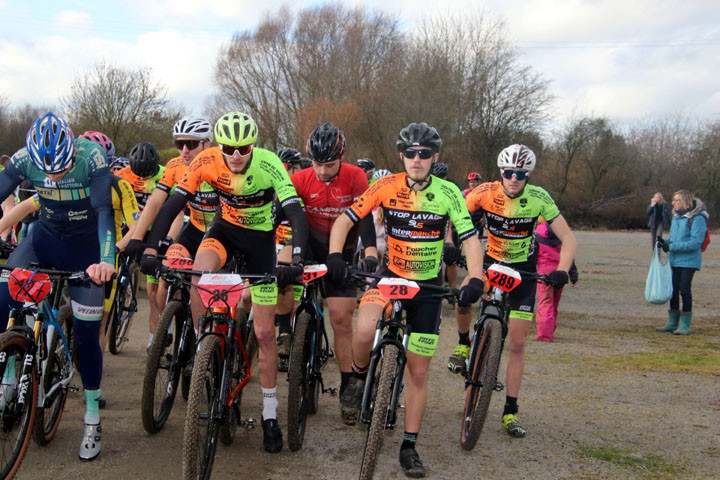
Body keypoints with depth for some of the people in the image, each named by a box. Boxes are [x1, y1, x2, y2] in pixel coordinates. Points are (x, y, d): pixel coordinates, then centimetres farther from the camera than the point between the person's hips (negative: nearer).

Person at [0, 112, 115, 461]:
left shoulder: (92, 157, -28)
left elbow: (105, 211, -33)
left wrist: (106, 260, -47)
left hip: (85, 246, -3)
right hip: (45, 238, 3)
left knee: (86, 333, -3)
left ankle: (92, 417, 14)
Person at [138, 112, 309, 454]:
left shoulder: (269, 165, -27)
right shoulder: (207, 162, -21)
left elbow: (296, 214, -33)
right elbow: (172, 204, -23)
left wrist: (297, 262, -47)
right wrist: (151, 249, -35)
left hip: (260, 237, -1)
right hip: (225, 227, 2)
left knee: (265, 332, -2)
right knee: (199, 276, -35)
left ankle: (270, 416, 13)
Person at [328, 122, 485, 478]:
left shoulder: (448, 193, -10)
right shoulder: (386, 187, -10)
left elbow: (470, 238, -11)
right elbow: (345, 219, -10)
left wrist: (475, 278, -28)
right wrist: (335, 254, -28)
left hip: (428, 287, 1)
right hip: (390, 275, 0)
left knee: (419, 371, 3)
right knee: (365, 330, -31)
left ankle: (409, 446, 17)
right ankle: (359, 376, 3)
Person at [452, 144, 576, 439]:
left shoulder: (538, 198, -20)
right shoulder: (486, 193, -17)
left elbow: (568, 238, -18)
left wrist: (561, 271, -34)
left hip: (523, 269, -1)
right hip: (491, 260, 1)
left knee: (517, 343, -4)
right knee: (463, 298, -28)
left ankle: (510, 413, 6)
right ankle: (463, 344, 6)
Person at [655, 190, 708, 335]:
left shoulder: (697, 219, -13)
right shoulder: (676, 217, 12)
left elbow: (695, 242, -20)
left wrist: (672, 246, -21)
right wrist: (665, 241, 0)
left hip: (688, 261, -8)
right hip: (674, 260, 8)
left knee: (685, 290, -7)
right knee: (673, 290, 10)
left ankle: (685, 325, 1)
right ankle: (672, 323, 19)